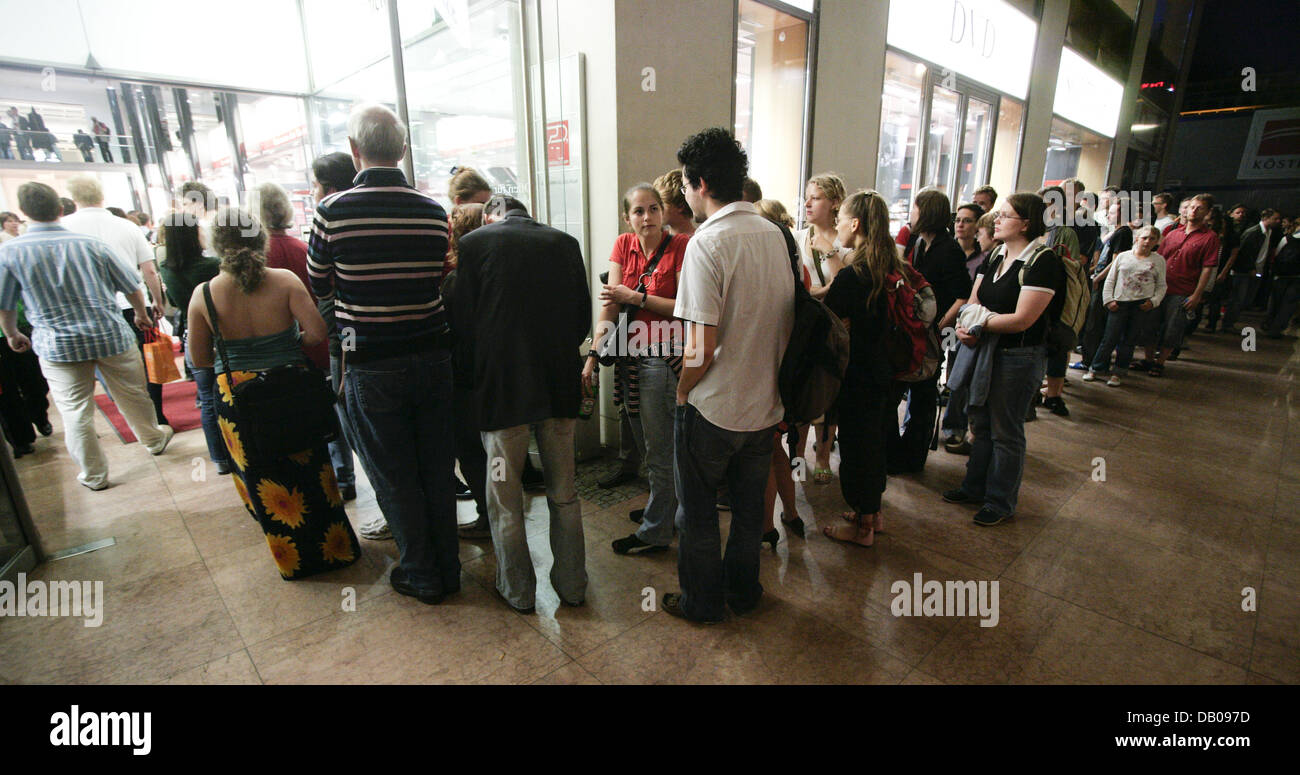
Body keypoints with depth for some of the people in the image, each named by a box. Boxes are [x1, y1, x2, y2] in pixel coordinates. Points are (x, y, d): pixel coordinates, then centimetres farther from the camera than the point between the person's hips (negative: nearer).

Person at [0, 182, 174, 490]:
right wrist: (142, 315, 21)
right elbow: (132, 288, 3)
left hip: (58, 346, 0)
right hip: (111, 336, 1)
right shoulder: (91, 245, -4)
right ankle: (154, 439, 36)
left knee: (75, 412, 8)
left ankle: (94, 475, 17)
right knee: (132, 395, 17)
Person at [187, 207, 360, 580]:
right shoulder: (284, 281, -10)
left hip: (237, 398, 1)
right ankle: (333, 547, 27)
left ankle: (293, 558, 29)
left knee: (263, 479, 15)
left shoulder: (204, 294, -6)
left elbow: (200, 359, 1)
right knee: (310, 470, 14)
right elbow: (317, 333, -15)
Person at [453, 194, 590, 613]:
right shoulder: (565, 242, 6)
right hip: (560, 384, 3)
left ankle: (518, 590, 28)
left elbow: (464, 322, -4)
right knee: (563, 491, 16)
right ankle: (571, 583, 30)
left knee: (504, 495, 14)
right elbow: (584, 316, 7)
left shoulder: (474, 242, -2)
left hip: (503, 386, -3)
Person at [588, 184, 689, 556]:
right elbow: (610, 304, 1)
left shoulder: (680, 246, -8)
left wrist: (636, 297, -15)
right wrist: (594, 353, -8)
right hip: (633, 355, 6)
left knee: (660, 450, 2)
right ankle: (665, 508, 40)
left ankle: (655, 532, 18)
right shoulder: (624, 245, 7)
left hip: (665, 356, -6)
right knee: (646, 445, 19)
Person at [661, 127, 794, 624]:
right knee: (749, 504, 22)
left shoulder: (707, 242, -20)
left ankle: (703, 601, 31)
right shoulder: (774, 234, 2)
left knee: (697, 512, 13)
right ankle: (743, 591, 40)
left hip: (713, 407, -7)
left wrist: (681, 393, -6)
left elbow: (702, 345, -22)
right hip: (765, 402, 7)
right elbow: (786, 319, 9)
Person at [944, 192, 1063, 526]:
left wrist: (981, 323, -13)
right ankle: (975, 487, 33)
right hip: (986, 350, 8)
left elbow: (1022, 319, -22)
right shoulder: (996, 255, 8)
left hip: (1019, 357, -7)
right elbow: (974, 301, 6)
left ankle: (1001, 501, 20)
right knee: (980, 423, 17)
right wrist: (966, 327, -13)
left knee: (1005, 431, 4)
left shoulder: (1042, 261, -15)